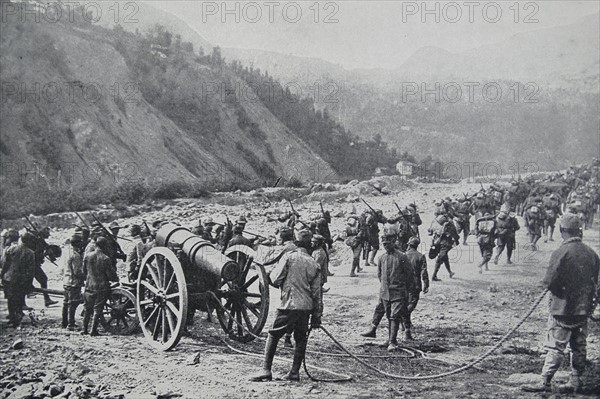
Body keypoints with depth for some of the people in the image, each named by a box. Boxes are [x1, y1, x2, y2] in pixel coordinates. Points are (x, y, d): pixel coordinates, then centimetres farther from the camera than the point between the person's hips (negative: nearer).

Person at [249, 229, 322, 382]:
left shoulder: (289, 257, -4)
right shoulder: (314, 264, 8)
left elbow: (275, 280, -6)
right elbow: (317, 293, 9)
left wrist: (271, 273, 18)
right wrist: (317, 316, 14)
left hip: (288, 305, -3)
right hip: (306, 307, 4)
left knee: (273, 336, 5)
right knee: (300, 339, 15)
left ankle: (266, 370, 0)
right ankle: (295, 372, 13)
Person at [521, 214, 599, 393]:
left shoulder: (561, 253, -17)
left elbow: (549, 282, -18)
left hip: (563, 307, -6)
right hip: (583, 308, 6)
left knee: (555, 347, -3)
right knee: (579, 347, 14)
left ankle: (545, 381, -2)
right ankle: (576, 381, 21)